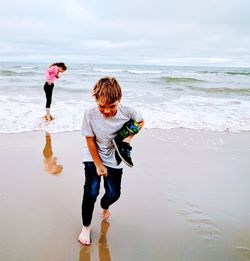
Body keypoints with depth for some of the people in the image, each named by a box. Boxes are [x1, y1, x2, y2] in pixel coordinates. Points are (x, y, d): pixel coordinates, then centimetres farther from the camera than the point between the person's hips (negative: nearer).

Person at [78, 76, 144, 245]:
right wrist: (98, 165, -10)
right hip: (93, 158, -2)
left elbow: (140, 121, 1)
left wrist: (129, 137, -15)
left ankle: (104, 206, 42)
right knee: (91, 192, -13)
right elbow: (90, 141, -15)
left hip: (114, 159, 2)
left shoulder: (127, 111, -22)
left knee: (114, 194, 3)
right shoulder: (90, 114, -26)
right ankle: (86, 227, 13)